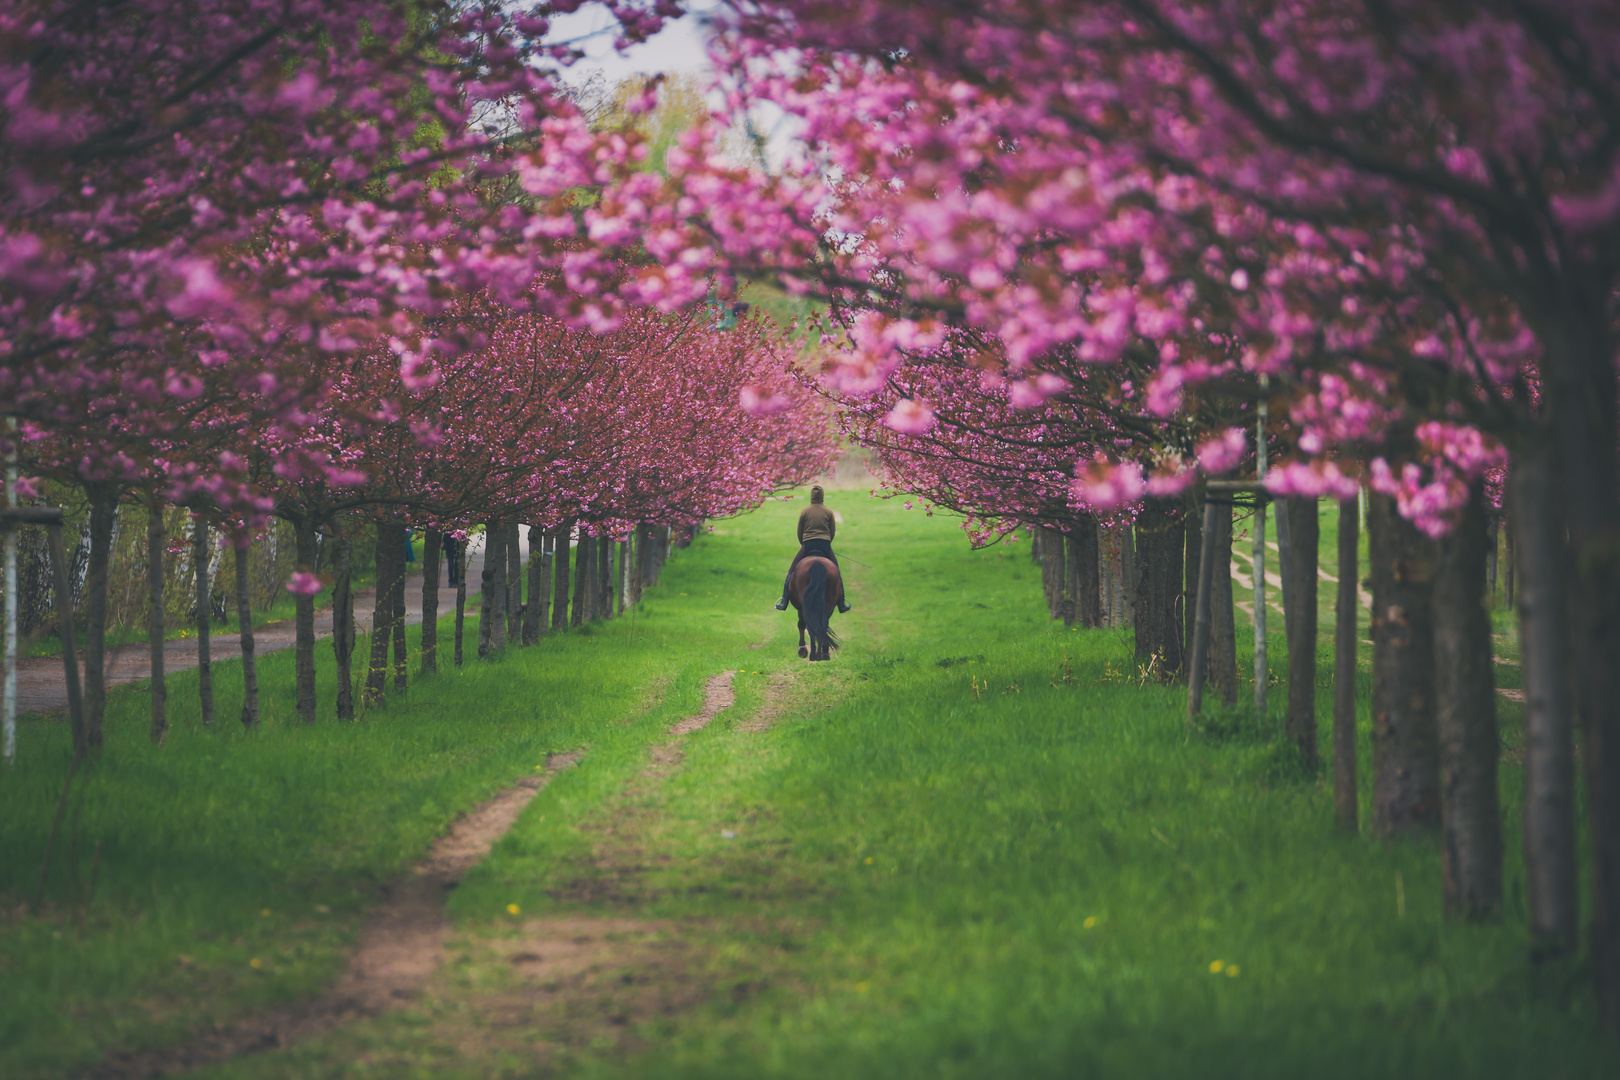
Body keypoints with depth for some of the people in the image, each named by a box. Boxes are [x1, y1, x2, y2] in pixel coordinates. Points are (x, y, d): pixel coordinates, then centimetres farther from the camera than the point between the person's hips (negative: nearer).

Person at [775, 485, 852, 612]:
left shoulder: (804, 511, 1)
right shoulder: (828, 512, 2)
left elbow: (799, 532, 6)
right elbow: (833, 532, 8)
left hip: (807, 545, -1)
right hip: (825, 545, 1)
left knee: (791, 572, 11)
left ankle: (784, 602, 3)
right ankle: (841, 604, 17)